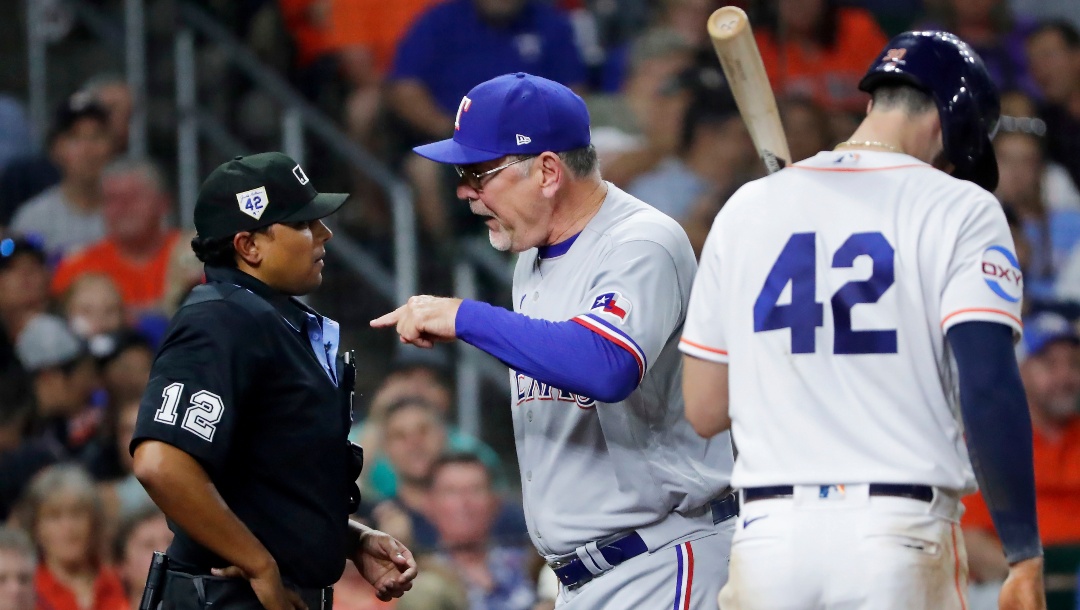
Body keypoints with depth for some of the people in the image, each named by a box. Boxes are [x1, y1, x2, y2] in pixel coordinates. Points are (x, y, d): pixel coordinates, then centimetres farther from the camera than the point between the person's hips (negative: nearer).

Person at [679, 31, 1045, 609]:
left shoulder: (745, 208, 12)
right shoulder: (960, 209, -1)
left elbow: (702, 409, 12)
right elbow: (988, 390, -12)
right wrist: (1024, 557, -9)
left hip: (768, 533, 4)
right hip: (900, 535, -3)